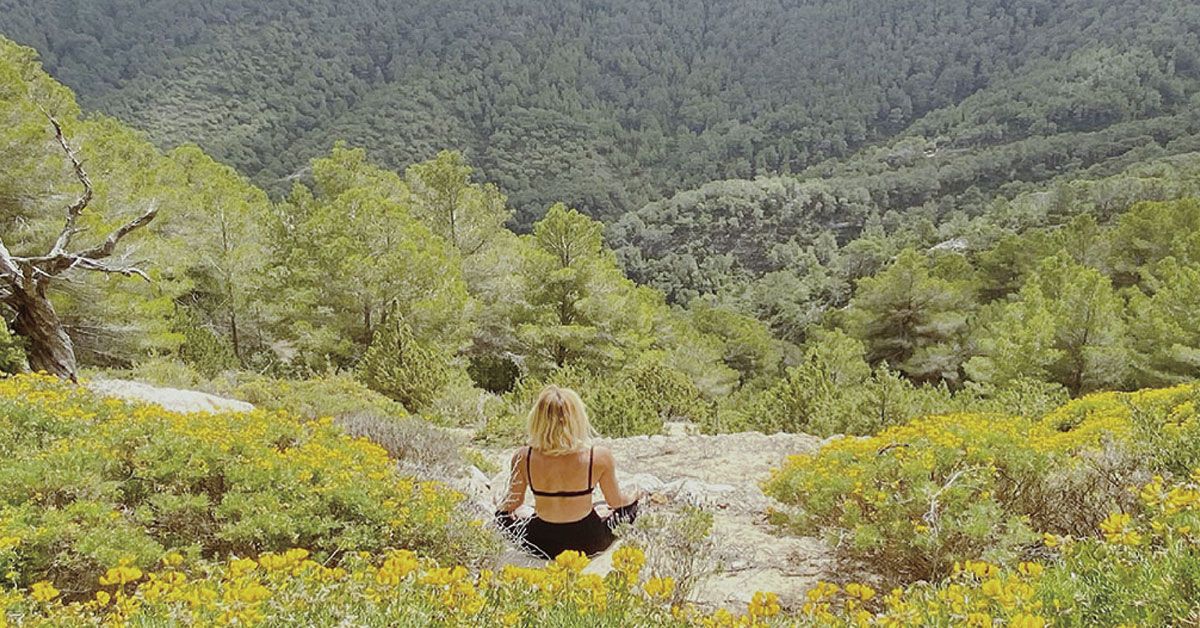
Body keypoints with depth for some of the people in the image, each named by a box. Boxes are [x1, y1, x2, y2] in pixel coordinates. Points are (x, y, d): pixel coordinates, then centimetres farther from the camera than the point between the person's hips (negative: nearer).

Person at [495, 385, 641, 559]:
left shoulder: (523, 458, -18)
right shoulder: (600, 456, -22)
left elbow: (513, 503, -1)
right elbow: (616, 501, -4)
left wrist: (501, 509, 24)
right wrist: (635, 498, 20)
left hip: (541, 546, 1)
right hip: (588, 544, 0)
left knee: (502, 514, 32)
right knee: (629, 507, 29)